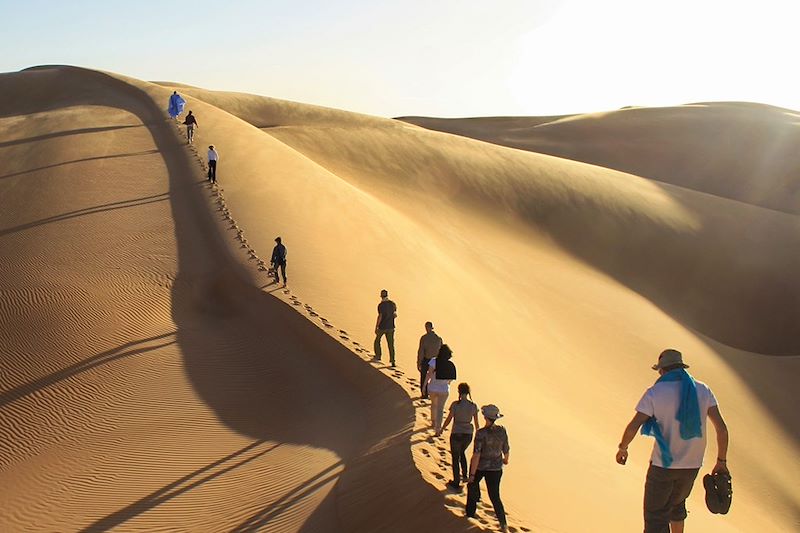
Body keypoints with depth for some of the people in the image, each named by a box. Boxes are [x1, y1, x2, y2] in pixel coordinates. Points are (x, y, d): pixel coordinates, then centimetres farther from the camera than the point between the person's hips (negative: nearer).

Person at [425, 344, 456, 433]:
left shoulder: (434, 361, -15)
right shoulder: (451, 364, -8)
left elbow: (429, 374, -18)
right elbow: (451, 378, 0)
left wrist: (424, 385, -10)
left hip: (433, 387, 0)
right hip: (444, 389, 0)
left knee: (434, 404, 26)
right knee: (440, 409, 7)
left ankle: (433, 422, 43)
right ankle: (438, 428, 1)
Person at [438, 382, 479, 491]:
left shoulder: (455, 404, -15)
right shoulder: (473, 406, -6)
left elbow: (448, 419, -9)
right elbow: (476, 422, 2)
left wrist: (441, 430, 7)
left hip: (456, 434, -3)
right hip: (468, 435, 3)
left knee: (455, 458, 13)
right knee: (462, 452, 32)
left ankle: (456, 483, 19)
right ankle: (465, 475, 37)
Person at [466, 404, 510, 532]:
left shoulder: (481, 433, -24)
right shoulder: (502, 431, -11)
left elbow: (476, 455, -23)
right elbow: (506, 450, 1)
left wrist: (472, 475, -16)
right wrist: (506, 459, 24)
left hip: (480, 466, -3)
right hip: (496, 467, 3)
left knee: (472, 485, 27)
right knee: (495, 496, 13)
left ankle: (470, 512, 40)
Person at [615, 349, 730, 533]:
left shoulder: (654, 393, -11)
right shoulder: (702, 390, 0)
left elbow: (633, 427, -16)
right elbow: (721, 428, -4)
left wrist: (622, 448, 4)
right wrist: (721, 461, 5)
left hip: (663, 464, -5)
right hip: (691, 465, 5)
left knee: (655, 517, 5)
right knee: (676, 502, 31)